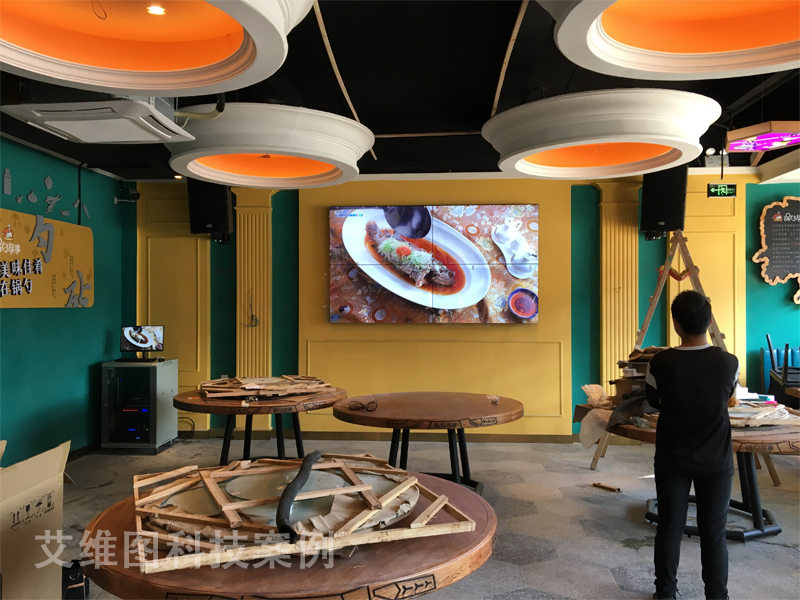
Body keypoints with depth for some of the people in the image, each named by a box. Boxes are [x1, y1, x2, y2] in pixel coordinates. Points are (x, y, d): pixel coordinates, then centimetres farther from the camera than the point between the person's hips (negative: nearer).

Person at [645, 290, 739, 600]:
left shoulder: (661, 363, -18)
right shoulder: (729, 362, -14)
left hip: (673, 459, 0)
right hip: (715, 461, 1)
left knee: (670, 527, 12)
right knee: (713, 531, 12)